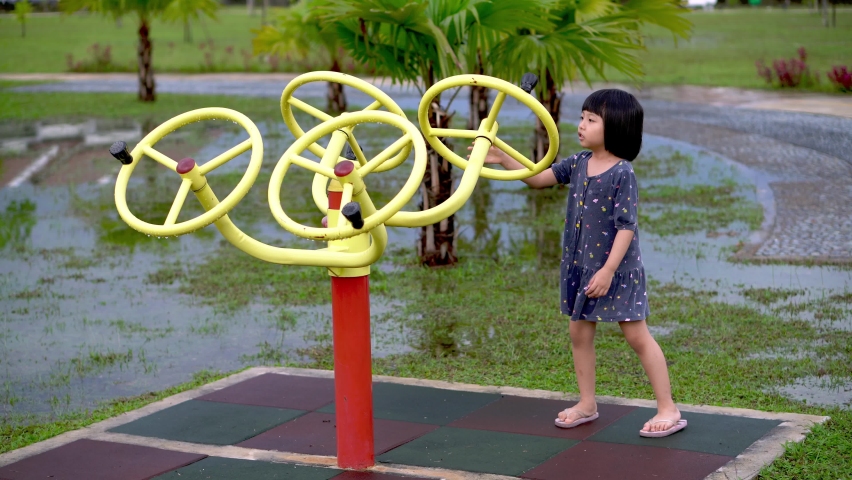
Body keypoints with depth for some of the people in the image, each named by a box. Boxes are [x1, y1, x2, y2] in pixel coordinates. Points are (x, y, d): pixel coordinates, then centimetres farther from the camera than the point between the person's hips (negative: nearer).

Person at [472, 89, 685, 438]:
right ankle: (587, 404, 28)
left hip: (617, 268, -8)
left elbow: (626, 225, -21)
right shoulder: (578, 163, 4)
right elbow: (538, 178, 10)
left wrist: (608, 270, -25)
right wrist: (503, 159, -2)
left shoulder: (622, 173, -18)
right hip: (580, 265, 8)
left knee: (637, 336, -3)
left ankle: (668, 410, 4)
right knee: (579, 331, 14)